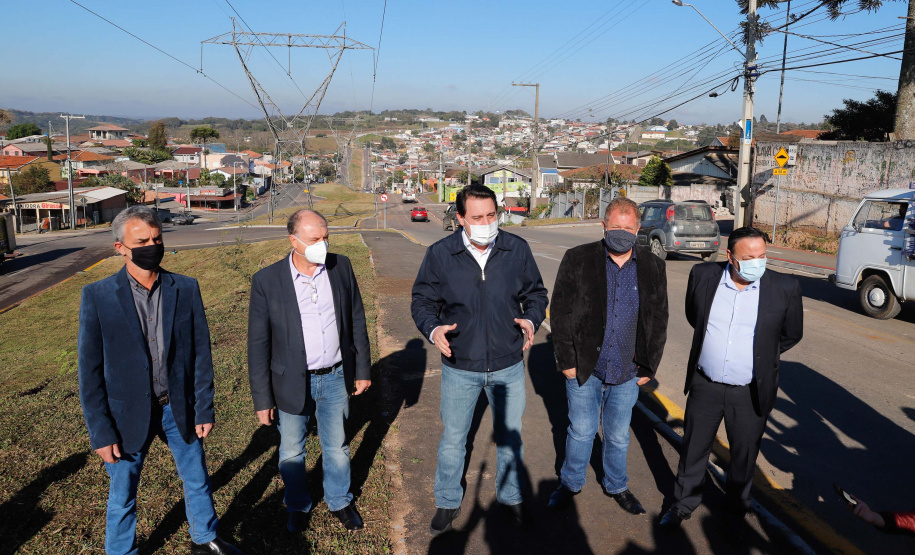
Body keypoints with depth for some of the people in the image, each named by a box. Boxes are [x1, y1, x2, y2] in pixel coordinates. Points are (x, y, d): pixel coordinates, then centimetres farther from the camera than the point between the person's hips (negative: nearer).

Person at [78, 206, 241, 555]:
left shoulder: (186, 290, -6)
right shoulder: (97, 297, -11)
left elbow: (201, 353, -1)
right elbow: (90, 371, -8)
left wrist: (204, 409, -1)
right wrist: (101, 432, -9)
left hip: (180, 409, 2)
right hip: (128, 415, -2)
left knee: (197, 480, 18)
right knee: (122, 495, 15)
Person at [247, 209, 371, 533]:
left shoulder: (341, 267, -5)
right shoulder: (267, 281, -14)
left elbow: (357, 321, 4)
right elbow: (258, 345, -8)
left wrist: (363, 369, 6)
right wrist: (262, 400, -7)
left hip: (336, 377, 2)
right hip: (292, 382, -2)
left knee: (337, 448, 18)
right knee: (292, 452, 17)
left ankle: (339, 502, 42)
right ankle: (297, 506, 42)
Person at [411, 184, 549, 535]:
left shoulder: (517, 249, -6)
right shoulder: (439, 255, -10)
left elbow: (536, 293, 6)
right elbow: (422, 301, -1)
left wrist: (531, 319, -14)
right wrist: (433, 329, -21)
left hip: (508, 366, 1)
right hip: (459, 368, -1)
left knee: (510, 437, 18)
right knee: (452, 440, 14)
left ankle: (510, 497, 43)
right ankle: (448, 503, 37)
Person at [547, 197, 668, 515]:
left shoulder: (653, 267, 1)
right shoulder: (577, 260, -7)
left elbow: (658, 321, 7)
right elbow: (560, 313, -5)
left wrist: (649, 367, 4)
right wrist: (567, 361, -8)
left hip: (627, 371, 2)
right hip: (584, 369, -2)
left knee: (618, 435, 17)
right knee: (581, 431, 12)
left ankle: (616, 486, 39)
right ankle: (571, 483, 34)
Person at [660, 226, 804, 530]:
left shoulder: (785, 288, -13)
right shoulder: (703, 275, -9)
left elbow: (792, 334, 4)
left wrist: (761, 357, 9)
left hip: (751, 393, -1)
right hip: (705, 385, 1)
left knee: (744, 457, 16)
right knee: (693, 449, 16)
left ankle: (735, 512, 40)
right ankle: (683, 505, 38)